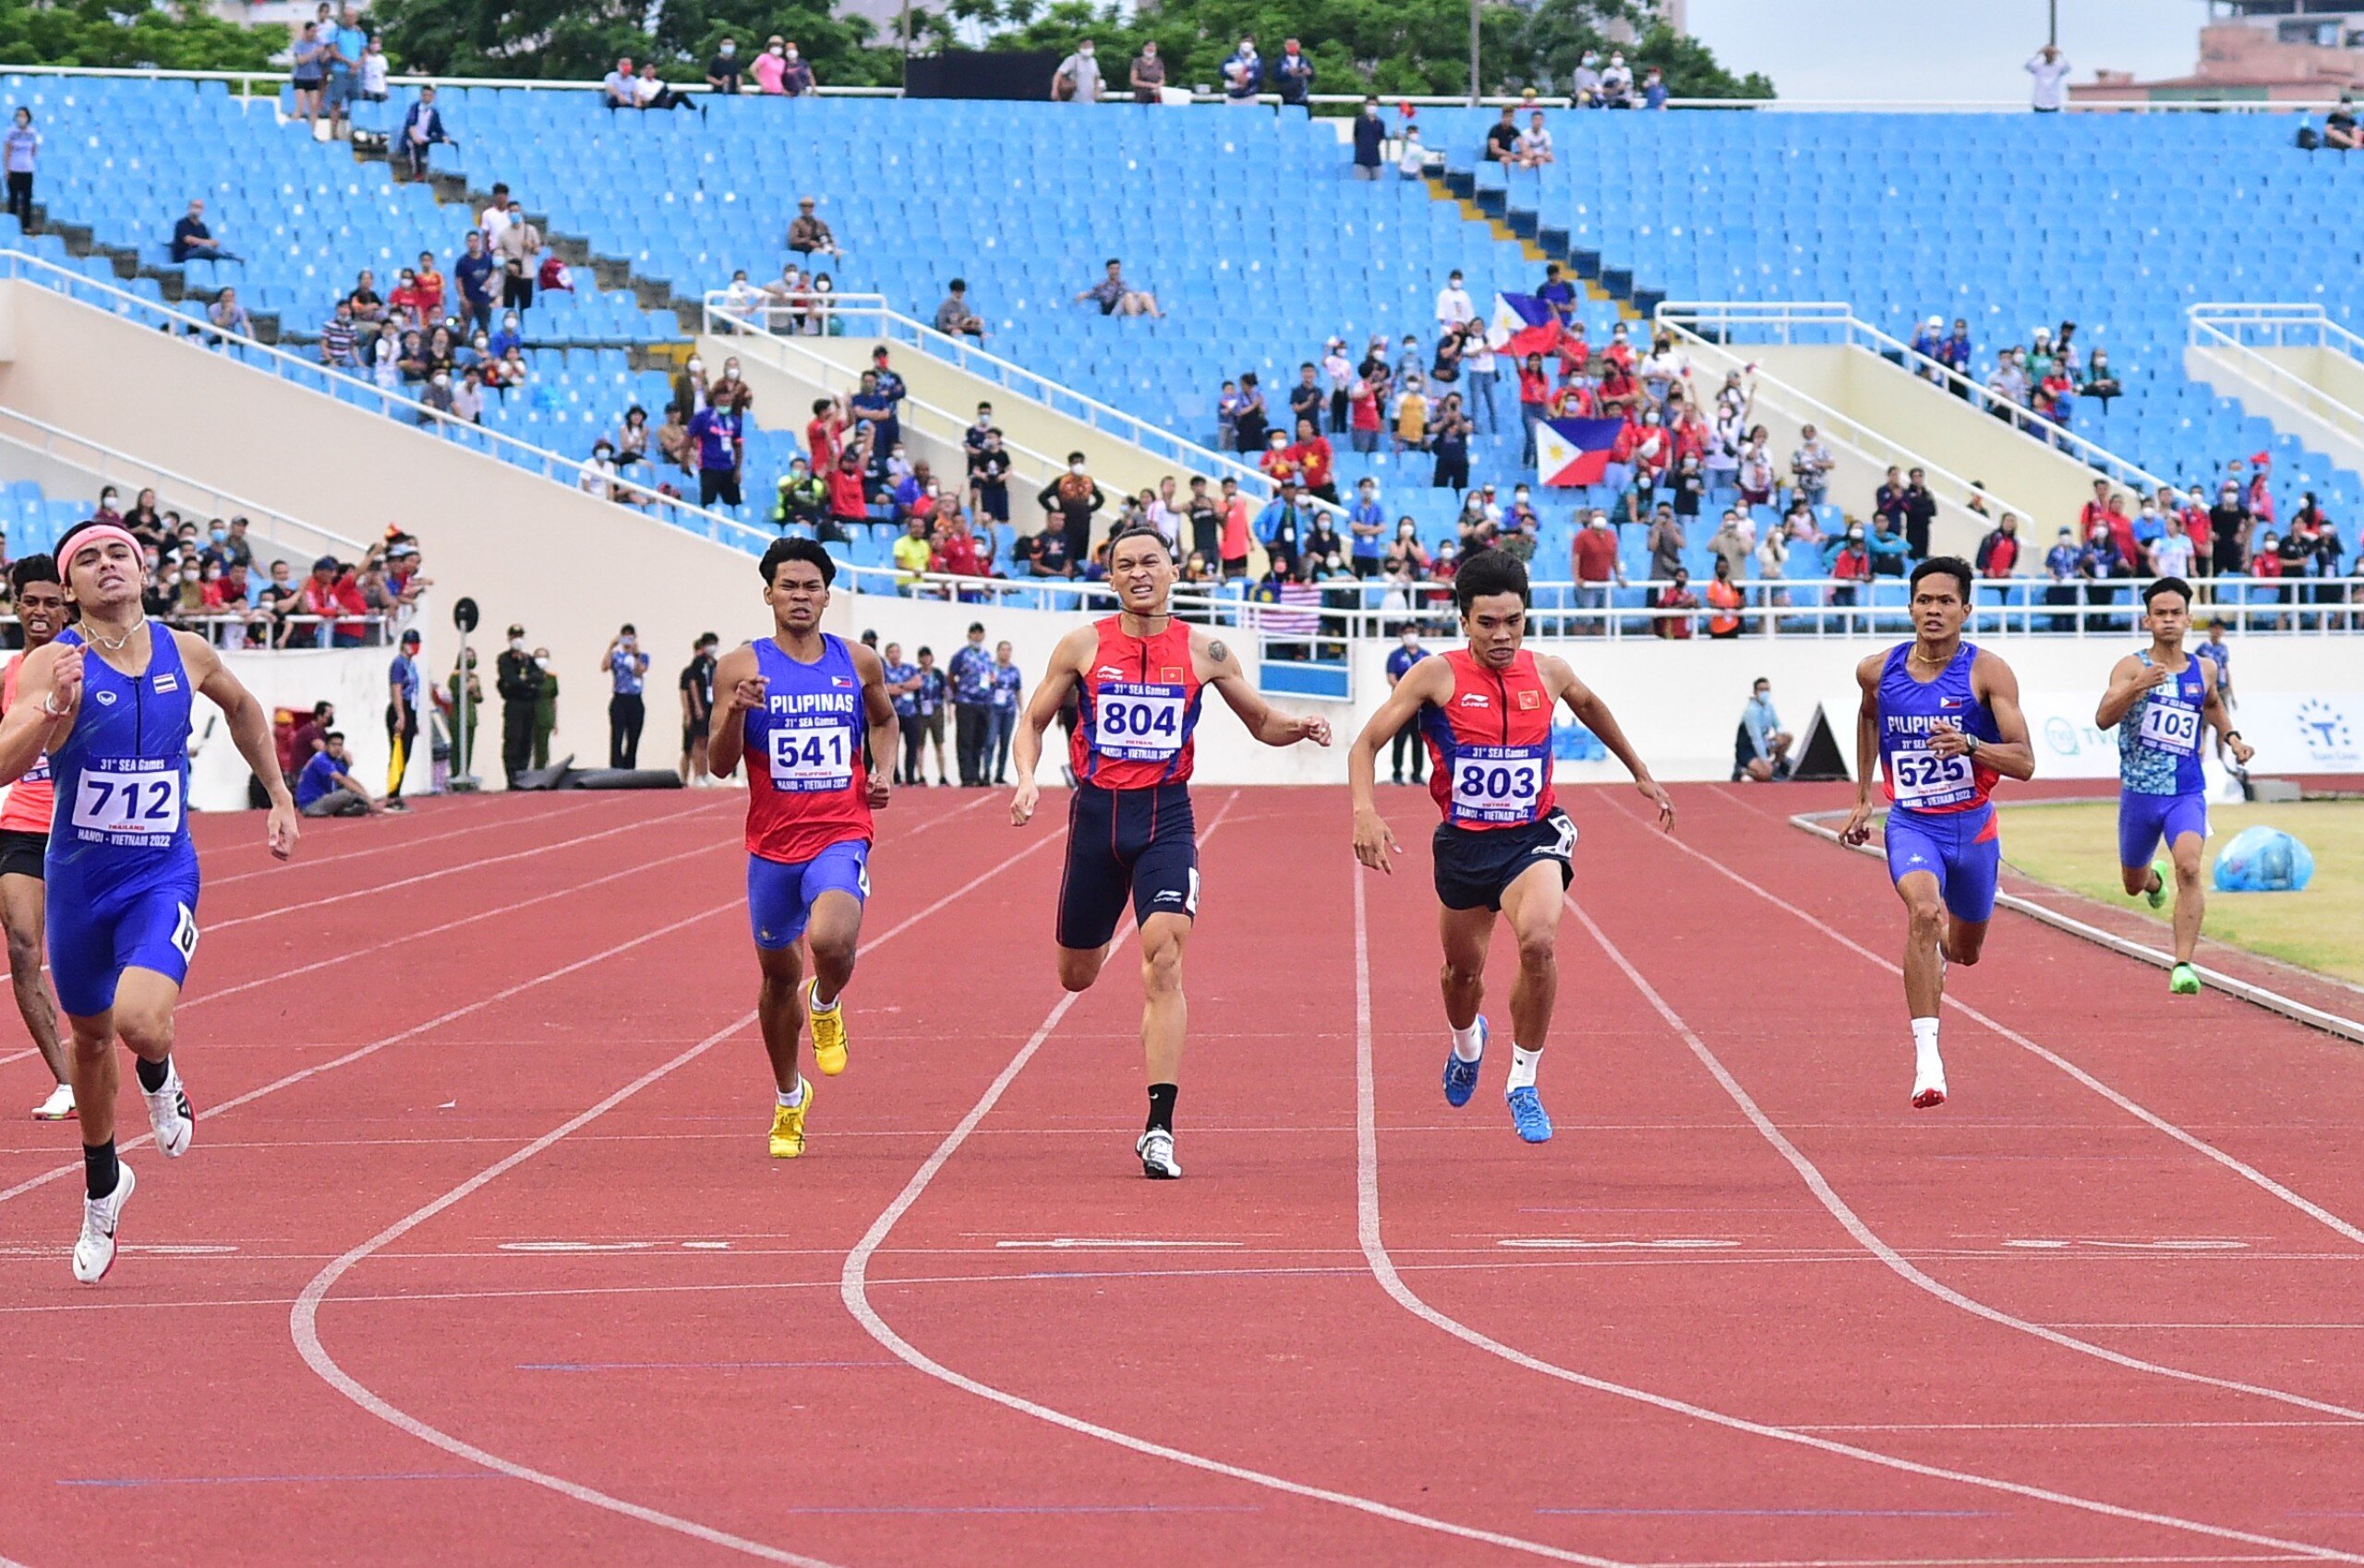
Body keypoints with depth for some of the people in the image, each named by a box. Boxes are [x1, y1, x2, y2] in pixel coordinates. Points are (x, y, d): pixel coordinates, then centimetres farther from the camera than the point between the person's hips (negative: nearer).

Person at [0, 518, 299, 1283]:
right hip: (78, 877, 0)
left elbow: (242, 708, 21)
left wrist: (279, 796, 20)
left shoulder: (186, 654, -2)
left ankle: (161, 1081, 13)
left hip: (163, 878, 0)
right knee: (90, 1037, 16)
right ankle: (101, 1192, 40)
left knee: (140, 1020, -25)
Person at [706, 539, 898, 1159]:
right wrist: (735, 711, -22)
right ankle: (789, 1097, 35)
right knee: (778, 973, 13)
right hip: (772, 843, 1)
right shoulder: (741, 667, -2)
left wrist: (882, 774, 7)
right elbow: (720, 765, -4)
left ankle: (826, 1004, 8)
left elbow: (884, 720, 25)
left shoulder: (859, 663, 5)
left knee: (831, 939, -29)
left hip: (840, 836, -1)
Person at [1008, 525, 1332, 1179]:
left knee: (1164, 955, -21)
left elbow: (1261, 722, 12)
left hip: (1166, 815, -1)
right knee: (1076, 976, 12)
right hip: (1097, 812, 1)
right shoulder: (1082, 646, 0)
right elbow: (1034, 721, 8)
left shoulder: (1203, 651, 1)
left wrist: (1298, 727, -10)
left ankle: (1160, 1128, -22)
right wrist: (1027, 779, -11)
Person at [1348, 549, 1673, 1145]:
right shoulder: (1436, 677, -12)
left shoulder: (1548, 673, -3)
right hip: (1464, 843, 1)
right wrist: (1365, 812, -28)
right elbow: (1366, 744, -11)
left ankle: (1524, 1083, -12)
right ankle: (1467, 1044, 56)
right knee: (1464, 967, 17)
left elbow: (1590, 706, 21)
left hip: (1534, 835, -1)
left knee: (1538, 942, -28)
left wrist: (1641, 774, 31)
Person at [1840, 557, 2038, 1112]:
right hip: (1910, 823, -1)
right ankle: (1926, 1056, -34)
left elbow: (2024, 763, -17)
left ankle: (1941, 946, 61)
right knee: (1923, 911, -31)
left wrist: (1969, 745, -35)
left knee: (1965, 950, 20)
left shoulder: (1987, 672, -13)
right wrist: (1862, 798, 21)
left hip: (1972, 826, 1)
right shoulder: (1879, 671, -4)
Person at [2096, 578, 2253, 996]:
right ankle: (2154, 879, 57)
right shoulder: (2131, 666, -7)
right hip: (2139, 791, 0)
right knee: (2133, 884, 17)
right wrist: (2137, 687, -37)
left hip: (2187, 793, 0)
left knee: (2189, 868, -25)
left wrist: (2232, 737, 13)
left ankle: (2183, 966, -27)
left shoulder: (2204, 669, 5)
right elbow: (2103, 718, -22)